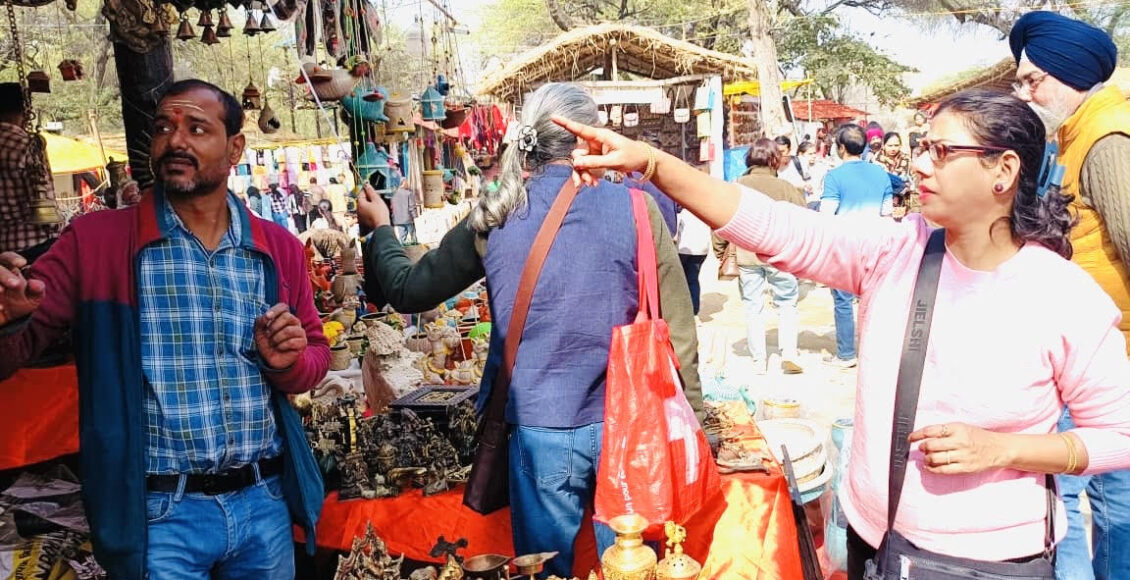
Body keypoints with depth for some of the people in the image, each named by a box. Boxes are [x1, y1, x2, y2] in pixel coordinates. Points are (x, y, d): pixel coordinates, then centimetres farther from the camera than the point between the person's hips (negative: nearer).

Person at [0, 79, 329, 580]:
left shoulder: (279, 249, 3)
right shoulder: (93, 241, -4)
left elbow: (317, 356, 13)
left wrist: (290, 362, -9)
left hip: (265, 504, 3)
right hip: (159, 515, -3)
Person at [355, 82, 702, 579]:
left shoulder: (495, 218, -4)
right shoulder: (635, 210, -7)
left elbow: (409, 292, 7)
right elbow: (677, 329, -5)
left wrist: (379, 229, 26)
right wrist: (692, 419, 8)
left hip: (539, 427, 1)